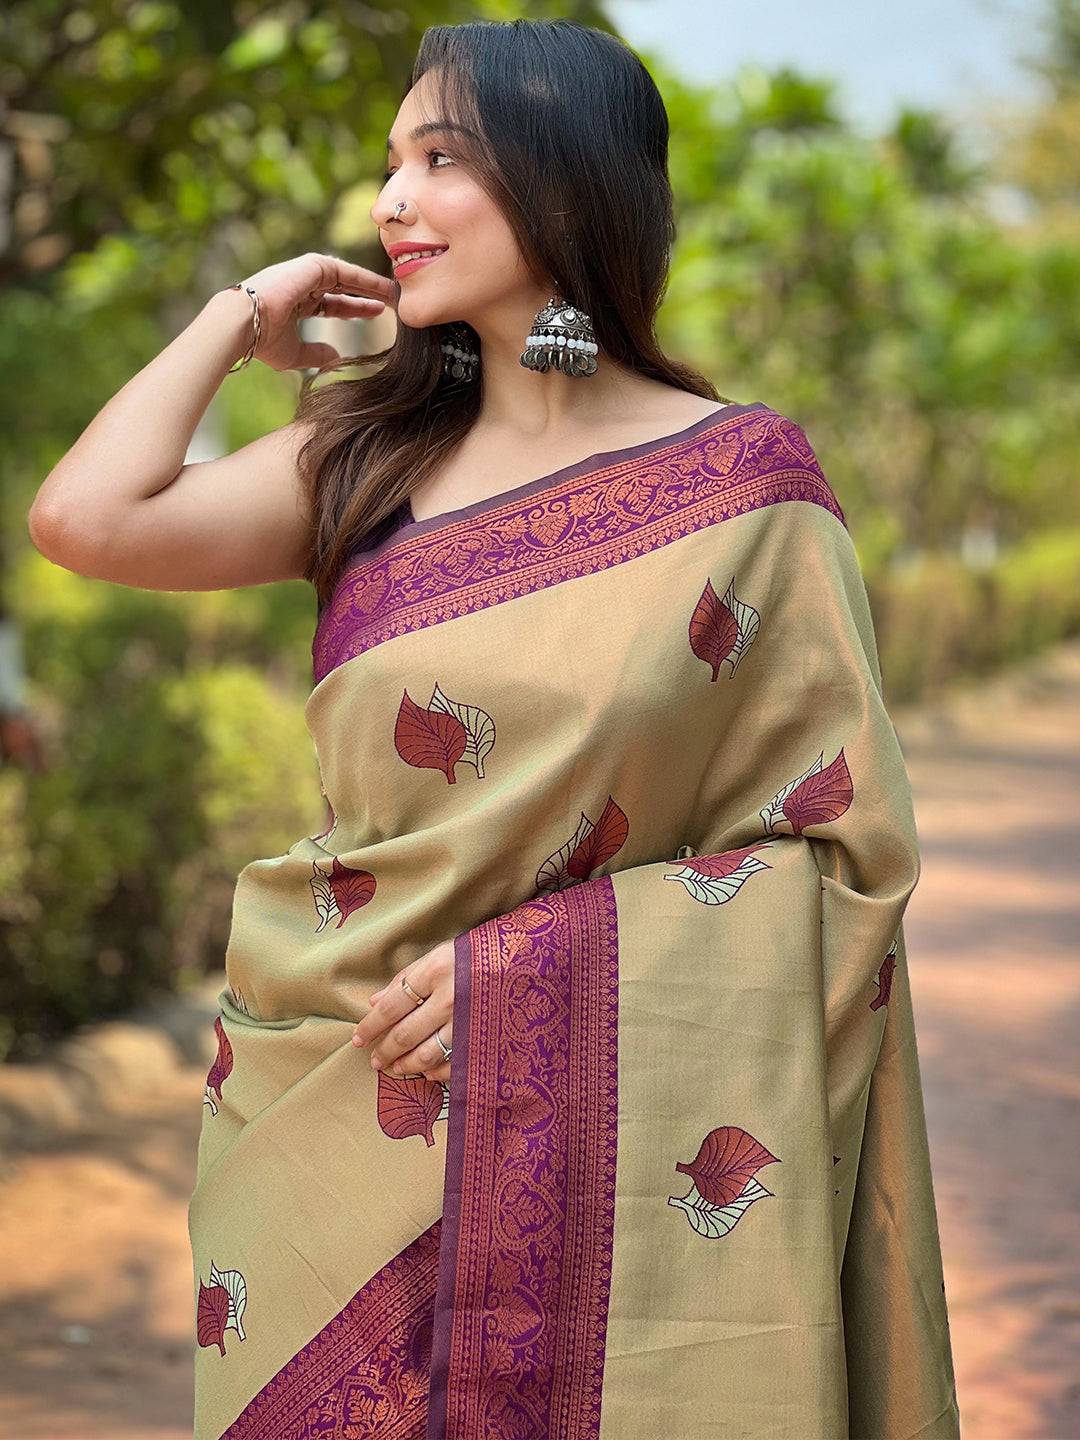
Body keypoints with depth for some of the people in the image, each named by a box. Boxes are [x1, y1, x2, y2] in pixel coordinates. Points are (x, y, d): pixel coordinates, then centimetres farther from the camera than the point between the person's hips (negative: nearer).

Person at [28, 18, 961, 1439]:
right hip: (336, 1116, 3)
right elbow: (92, 519, -9)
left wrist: (540, 961, -15)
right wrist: (239, 317, 4)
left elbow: (848, 848, -6)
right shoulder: (370, 455, 6)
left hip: (607, 1143, -3)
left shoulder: (742, 480, -5)